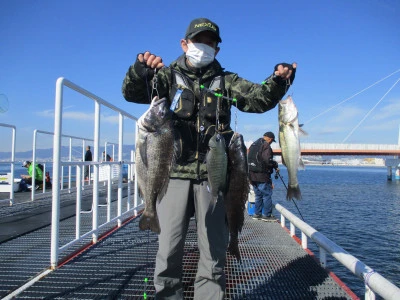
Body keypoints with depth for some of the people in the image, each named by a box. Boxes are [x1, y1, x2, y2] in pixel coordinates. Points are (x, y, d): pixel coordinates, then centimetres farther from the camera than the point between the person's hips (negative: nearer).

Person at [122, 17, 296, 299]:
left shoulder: (226, 81, 14)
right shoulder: (169, 76, 9)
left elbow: (259, 98, 4)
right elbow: (132, 93, -4)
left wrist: (278, 80, -16)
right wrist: (141, 68, -24)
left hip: (213, 175, 1)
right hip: (175, 173, -1)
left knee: (214, 249, 9)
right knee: (169, 247, 5)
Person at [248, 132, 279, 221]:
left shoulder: (253, 145, 17)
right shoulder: (266, 145, -12)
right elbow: (268, 160, -24)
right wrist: (275, 165, -7)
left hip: (252, 176, 9)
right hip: (262, 176, -9)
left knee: (258, 195, 17)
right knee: (267, 195, 1)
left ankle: (257, 214, 21)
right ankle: (267, 215, 5)